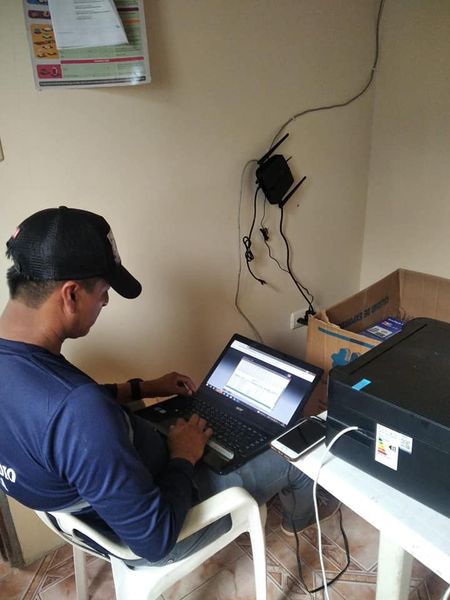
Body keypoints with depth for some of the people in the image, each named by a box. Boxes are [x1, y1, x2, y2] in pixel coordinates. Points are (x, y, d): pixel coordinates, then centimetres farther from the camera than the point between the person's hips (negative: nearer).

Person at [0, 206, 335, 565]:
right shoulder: (79, 412, -44)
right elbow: (155, 539, -33)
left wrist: (140, 389, 5)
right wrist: (184, 457, -17)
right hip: (150, 533, -7)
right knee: (294, 459, 11)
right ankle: (299, 517, 47)